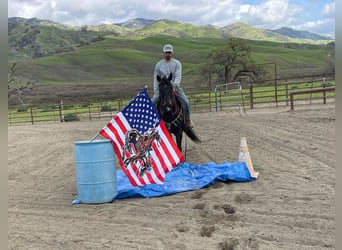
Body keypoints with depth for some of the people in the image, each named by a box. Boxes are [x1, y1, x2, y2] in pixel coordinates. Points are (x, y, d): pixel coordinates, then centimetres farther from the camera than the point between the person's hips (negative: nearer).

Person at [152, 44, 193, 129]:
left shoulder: (177, 63, 1)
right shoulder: (159, 65, 6)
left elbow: (178, 77, -9)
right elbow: (156, 79, 7)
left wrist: (174, 86, -26)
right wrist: (155, 91, -2)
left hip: (175, 87, -1)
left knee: (186, 102, -18)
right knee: (152, 102, -14)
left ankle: (187, 120, -1)